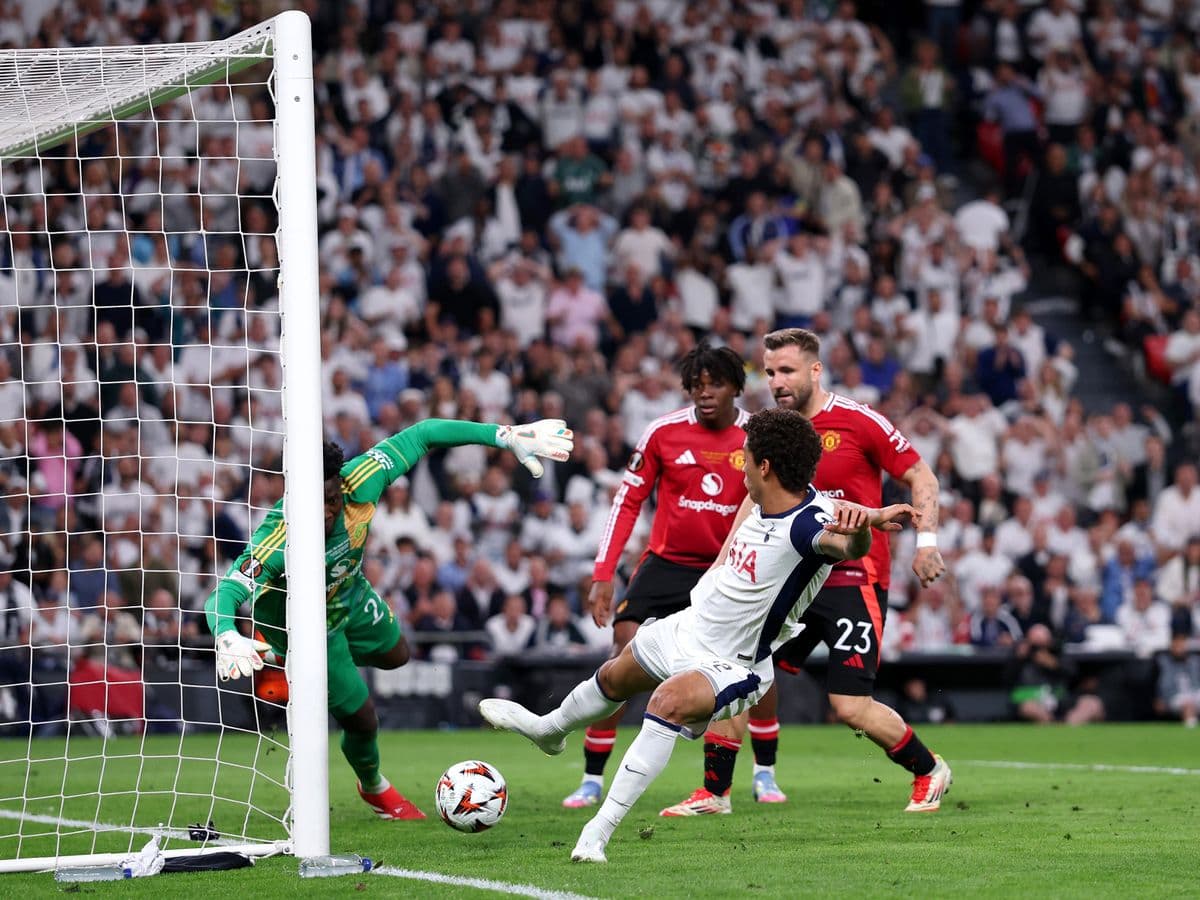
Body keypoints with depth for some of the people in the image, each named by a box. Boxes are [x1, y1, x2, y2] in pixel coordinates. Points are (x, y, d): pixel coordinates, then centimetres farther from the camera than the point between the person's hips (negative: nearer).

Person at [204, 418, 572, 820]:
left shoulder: (359, 484, -35)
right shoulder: (278, 542, -47)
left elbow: (421, 435, -24)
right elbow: (223, 596, -56)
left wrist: (509, 436, -27)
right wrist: (228, 639, -80)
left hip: (348, 593, 6)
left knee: (395, 656, 29)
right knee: (362, 720, 2)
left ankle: (284, 655, 47)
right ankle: (375, 789, 39)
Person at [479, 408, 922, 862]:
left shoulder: (809, 523, -35)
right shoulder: (765, 501, -11)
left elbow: (850, 545, -58)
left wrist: (865, 522, -78)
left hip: (732, 666, -9)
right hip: (689, 626, 9)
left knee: (668, 701, -36)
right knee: (614, 678, 29)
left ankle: (599, 831, -31)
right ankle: (549, 730, 62)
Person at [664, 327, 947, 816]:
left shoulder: (858, 421, -8)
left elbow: (920, 476, -3)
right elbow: (756, 500, 17)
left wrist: (926, 539, -15)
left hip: (855, 579, -6)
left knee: (851, 707, -11)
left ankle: (928, 772, 14)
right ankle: (715, 792, 7)